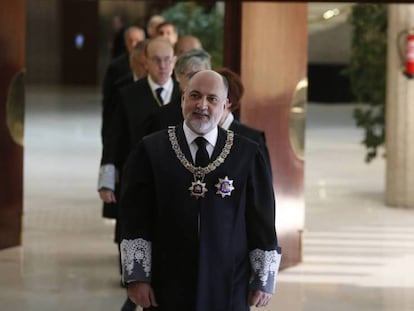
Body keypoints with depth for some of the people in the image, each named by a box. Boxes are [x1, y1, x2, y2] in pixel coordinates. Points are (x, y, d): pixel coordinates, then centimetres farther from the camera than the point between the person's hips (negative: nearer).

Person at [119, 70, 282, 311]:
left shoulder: (248, 155, 1)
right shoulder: (151, 150, 1)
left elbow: (263, 221, 4)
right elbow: (135, 219, 0)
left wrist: (263, 281, 3)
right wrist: (137, 277, -4)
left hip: (228, 290, 0)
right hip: (168, 289, 0)